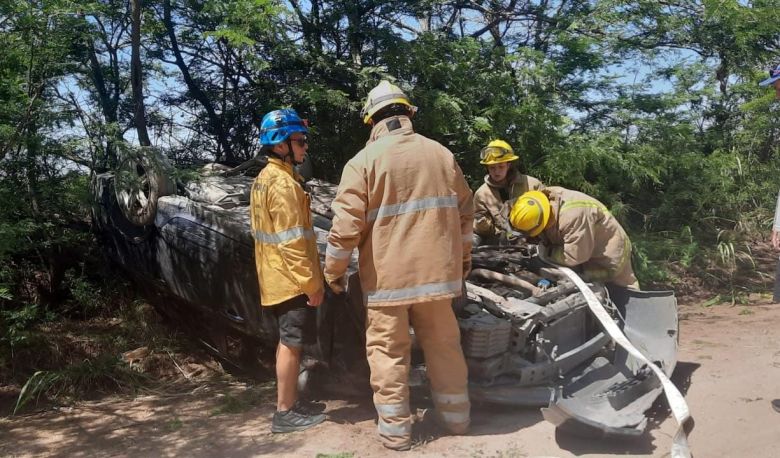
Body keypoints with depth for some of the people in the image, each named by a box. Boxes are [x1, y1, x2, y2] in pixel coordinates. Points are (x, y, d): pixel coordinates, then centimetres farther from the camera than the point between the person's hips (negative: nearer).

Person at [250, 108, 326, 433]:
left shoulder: (263, 179, 13)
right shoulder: (283, 182, -19)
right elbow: (292, 241, -23)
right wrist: (311, 282, -19)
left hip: (276, 278, 10)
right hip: (292, 281, -10)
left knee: (286, 342, 17)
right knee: (292, 344, -2)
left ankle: (289, 403, 28)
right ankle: (285, 413, 7)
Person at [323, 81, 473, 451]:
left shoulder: (363, 161, -7)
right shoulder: (441, 154, 7)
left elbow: (346, 223, -12)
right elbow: (465, 211, 14)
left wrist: (334, 270, 0)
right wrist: (464, 255, 27)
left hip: (387, 275, -4)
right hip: (436, 269, 4)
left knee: (388, 351, 7)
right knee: (443, 344, 16)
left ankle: (395, 430, 14)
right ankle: (455, 416, 29)